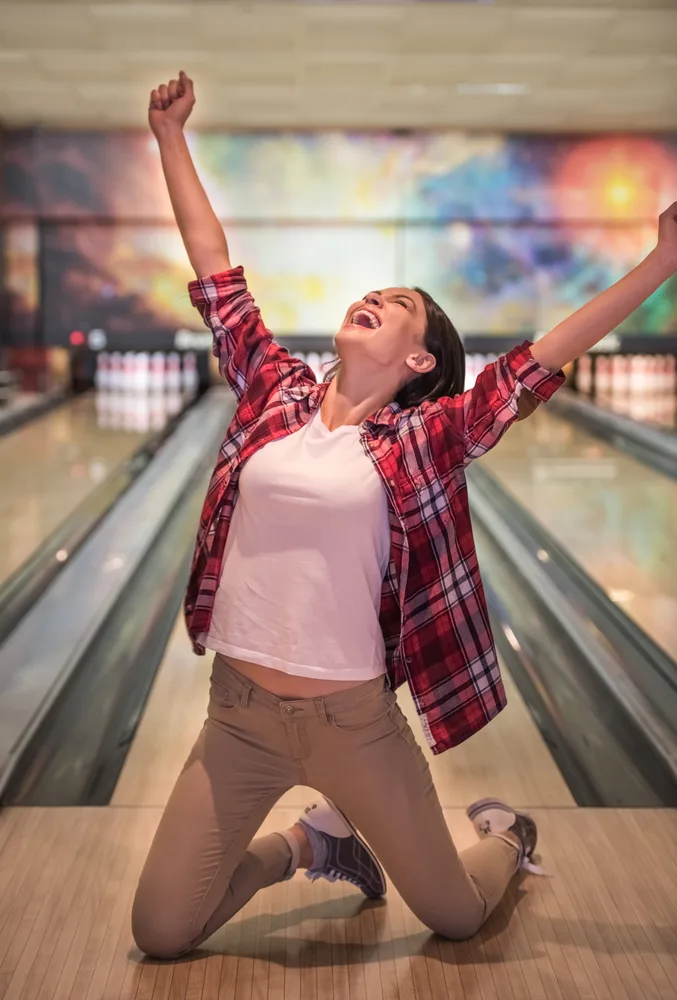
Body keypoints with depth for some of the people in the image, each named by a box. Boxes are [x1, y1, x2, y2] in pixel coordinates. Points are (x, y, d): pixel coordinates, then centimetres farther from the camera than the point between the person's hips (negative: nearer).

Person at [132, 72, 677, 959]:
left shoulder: (424, 437, -5)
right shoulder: (274, 391, 1)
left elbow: (544, 359, -7)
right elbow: (214, 268, 6)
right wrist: (170, 134, 10)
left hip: (354, 720, -2)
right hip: (239, 712, 2)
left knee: (457, 916, 14)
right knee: (161, 935, 8)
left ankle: (505, 836, 50)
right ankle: (310, 845, 33)